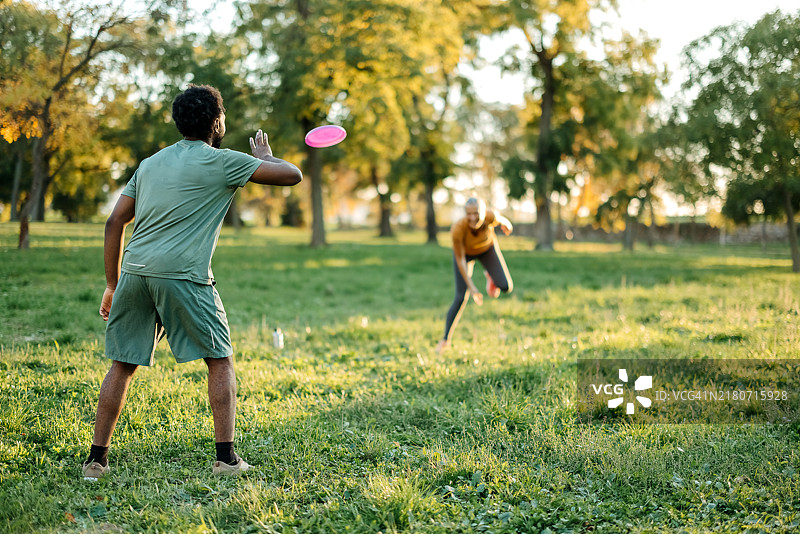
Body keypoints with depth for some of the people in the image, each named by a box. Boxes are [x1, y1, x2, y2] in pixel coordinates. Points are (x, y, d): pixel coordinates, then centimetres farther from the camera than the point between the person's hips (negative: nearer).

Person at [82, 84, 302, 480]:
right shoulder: (222, 161, 2)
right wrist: (265, 155, 27)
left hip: (133, 271, 5)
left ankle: (96, 460, 15)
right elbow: (293, 175, 5)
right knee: (220, 361, 9)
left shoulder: (150, 163, 19)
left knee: (122, 365, 14)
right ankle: (226, 458, 8)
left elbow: (115, 222, 17)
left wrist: (112, 285, 21)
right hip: (182, 274, -5)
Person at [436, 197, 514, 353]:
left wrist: (505, 224, 13)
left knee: (506, 287, -11)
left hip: (487, 248, 2)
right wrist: (471, 287, -30)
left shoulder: (490, 217, -37)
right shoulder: (458, 229, -41)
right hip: (465, 252, -2)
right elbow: (460, 260, -29)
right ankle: (446, 340, 8)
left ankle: (489, 274, 25)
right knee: (461, 299, -10)